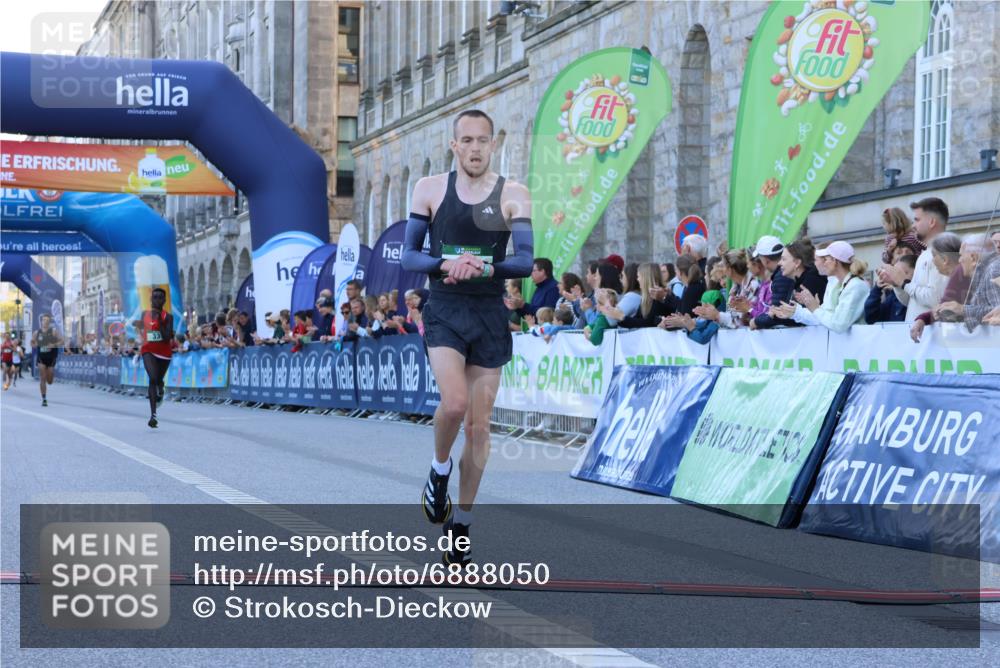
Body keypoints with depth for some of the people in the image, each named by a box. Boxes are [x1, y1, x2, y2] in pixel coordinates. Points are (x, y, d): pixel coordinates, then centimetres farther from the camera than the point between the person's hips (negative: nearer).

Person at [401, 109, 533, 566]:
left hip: (490, 315, 1)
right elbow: (408, 255, 4)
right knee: (454, 402, -25)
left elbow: (527, 262, -5)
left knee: (479, 426, 4)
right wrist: (446, 264, -16)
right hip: (444, 310, -1)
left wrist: (484, 269, -22)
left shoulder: (513, 195, 1)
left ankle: (460, 524, 16)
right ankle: (439, 469, 6)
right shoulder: (430, 189, 4)